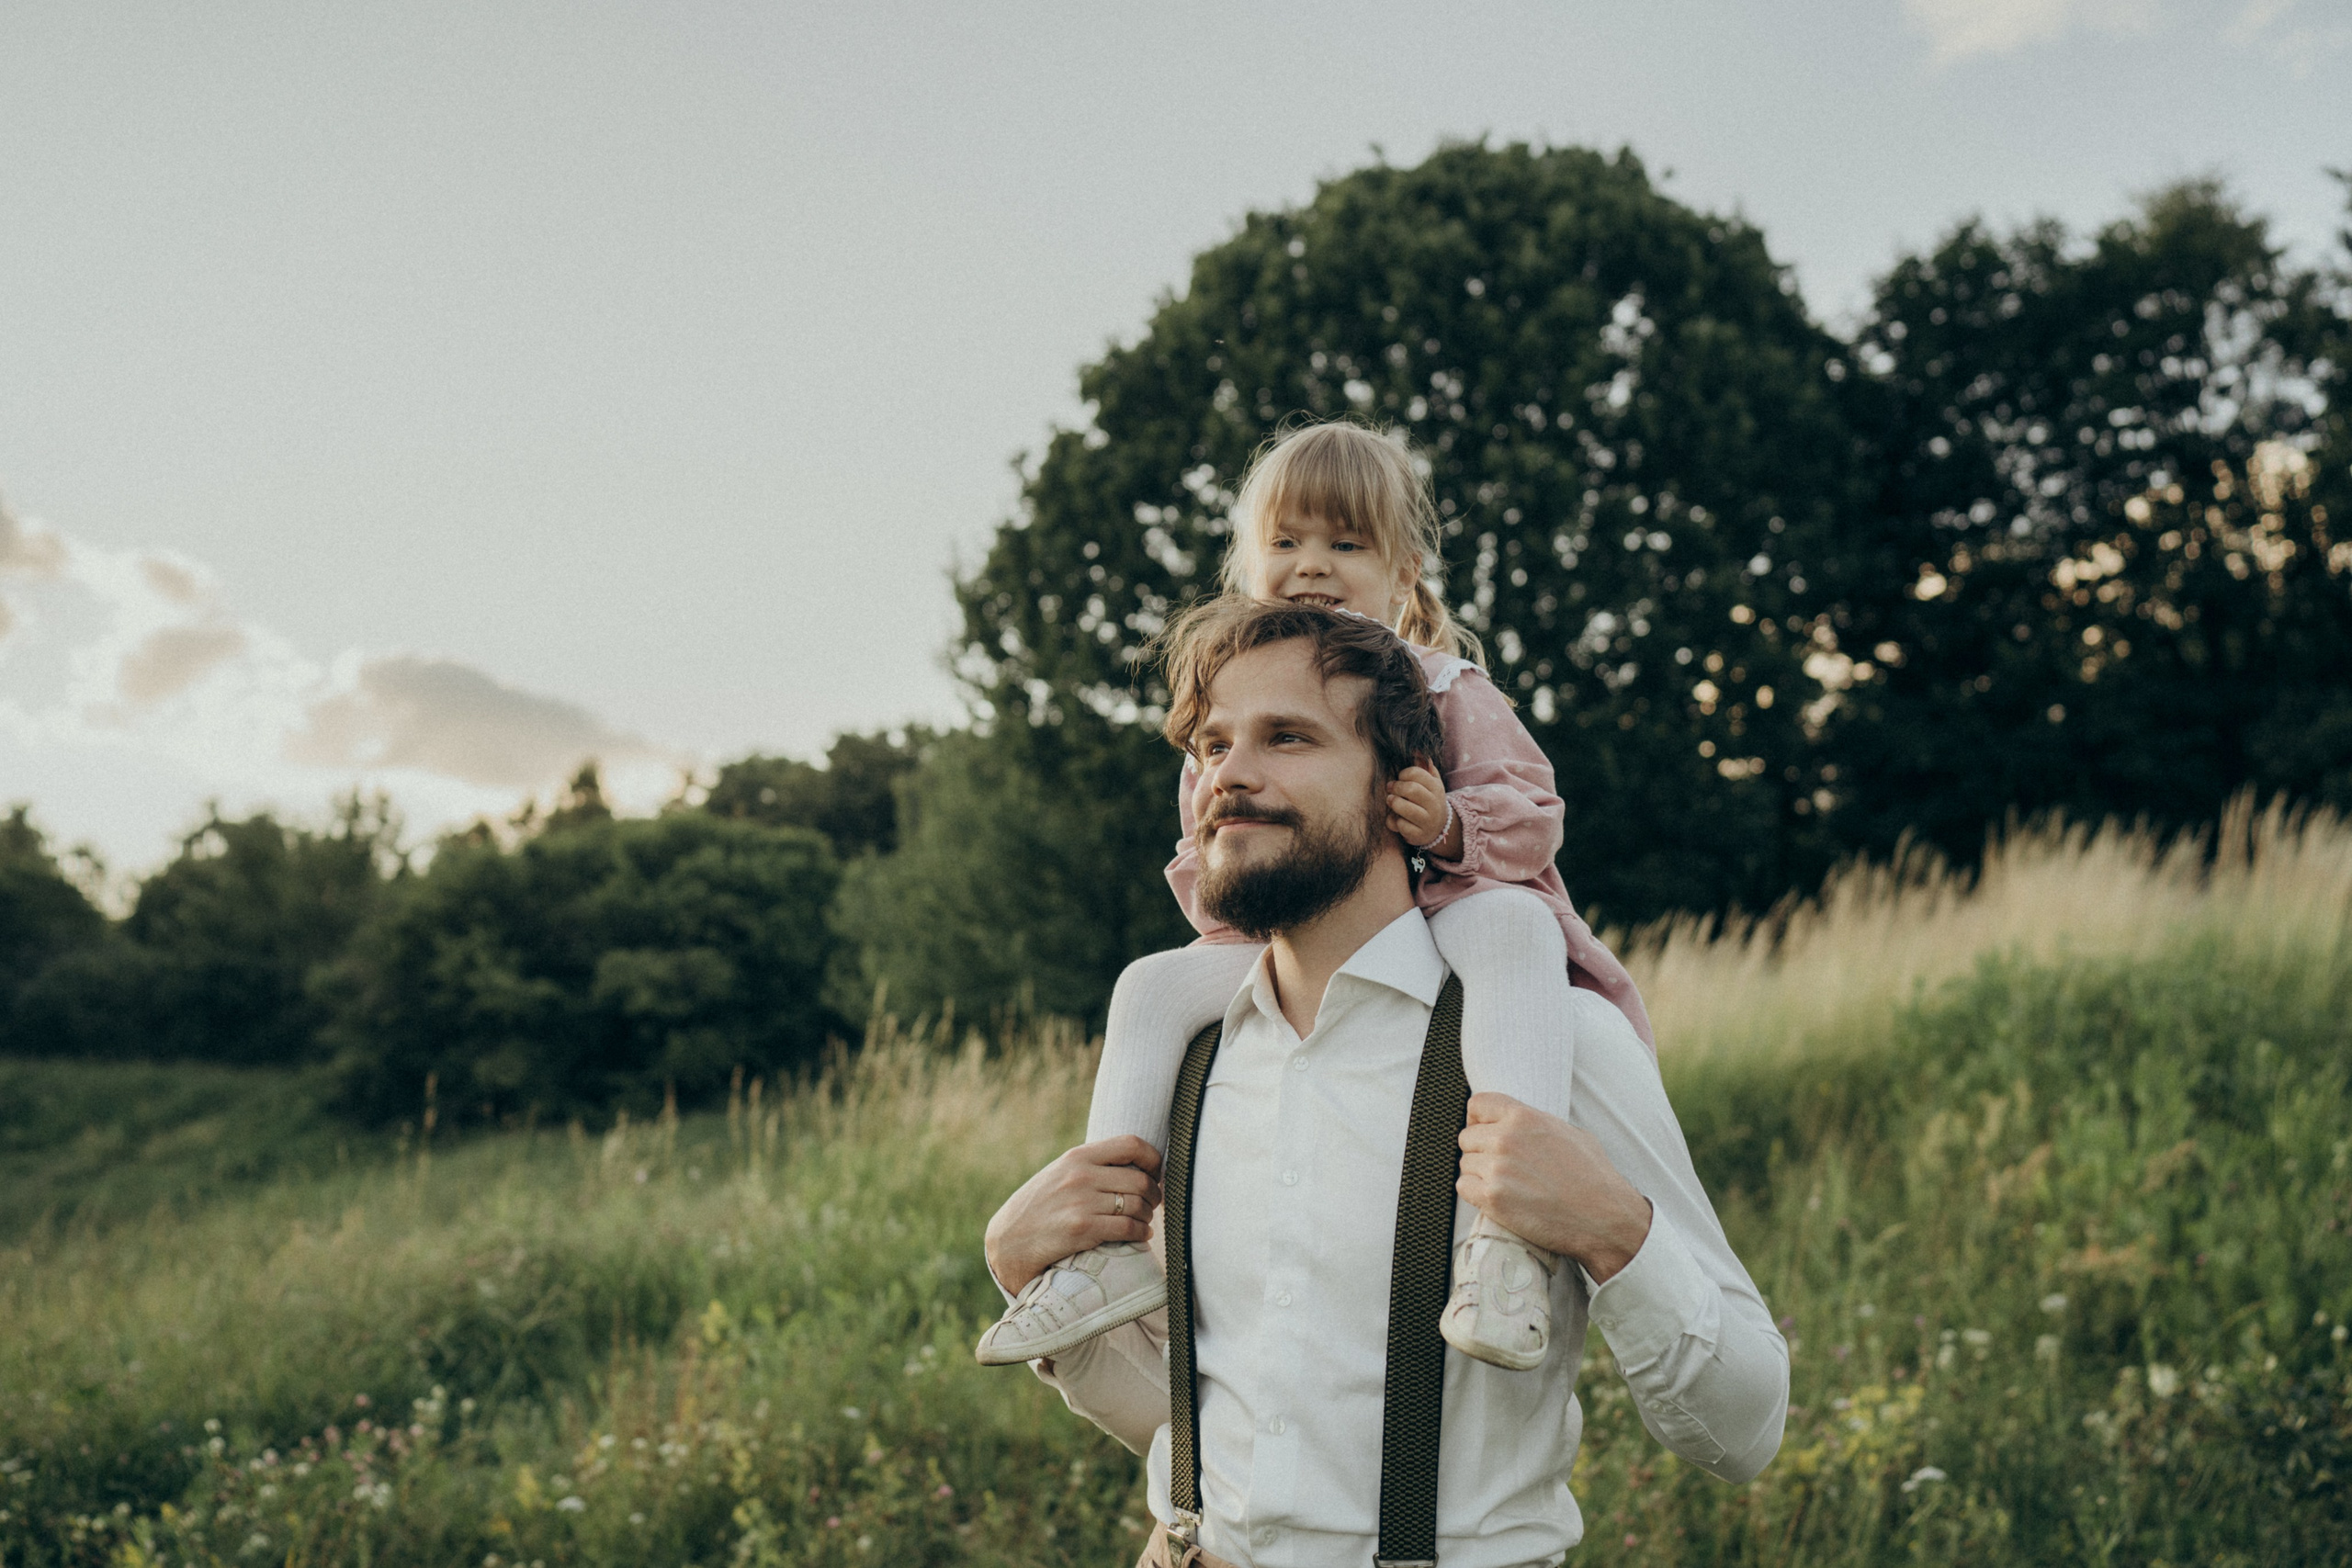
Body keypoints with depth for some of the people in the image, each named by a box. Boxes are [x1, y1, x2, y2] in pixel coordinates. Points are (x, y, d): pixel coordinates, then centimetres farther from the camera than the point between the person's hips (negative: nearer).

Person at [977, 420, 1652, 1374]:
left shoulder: (1443, 688, 0)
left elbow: (1531, 815, -5)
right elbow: (1200, 873, 14)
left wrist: (1453, 826, -28)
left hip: (1438, 915, -4)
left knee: (1509, 923, -38)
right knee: (1152, 986, -12)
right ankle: (1112, 1240, -12)